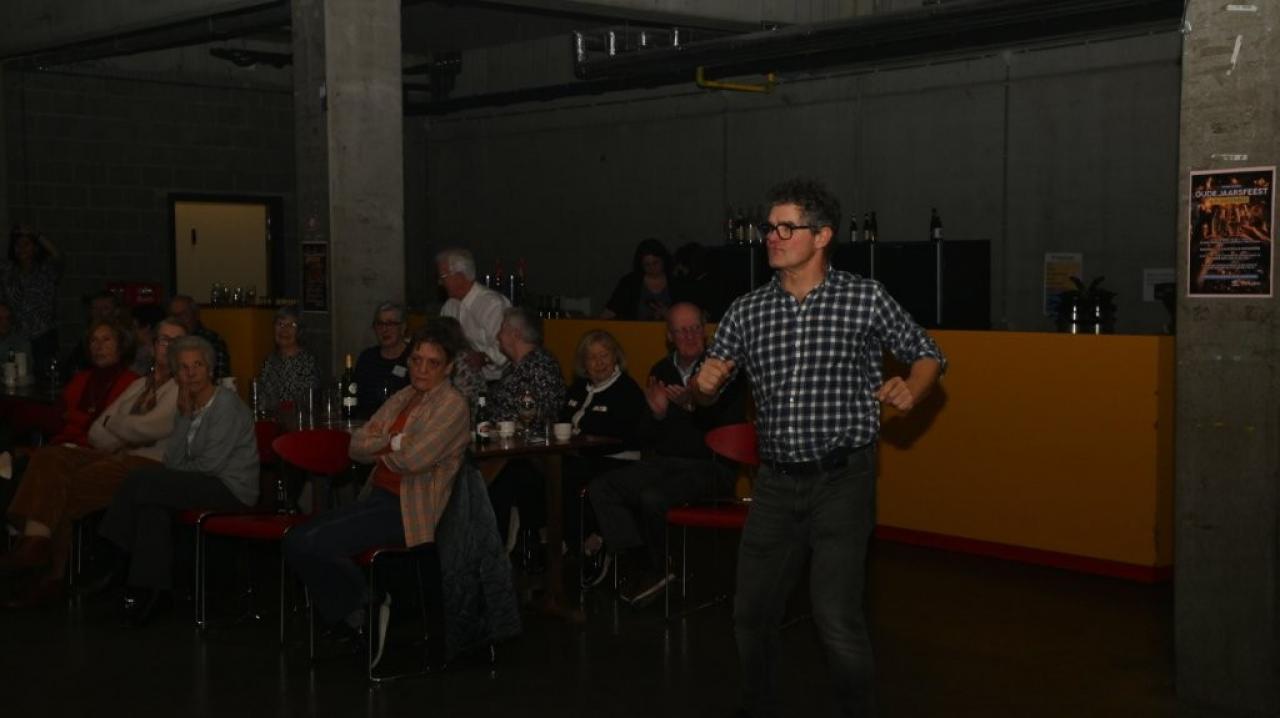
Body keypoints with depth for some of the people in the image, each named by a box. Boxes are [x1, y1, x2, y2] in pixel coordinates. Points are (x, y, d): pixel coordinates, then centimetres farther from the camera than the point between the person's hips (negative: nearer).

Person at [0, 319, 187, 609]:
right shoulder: (139, 385, 24)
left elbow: (148, 428, -14)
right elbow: (96, 432, 18)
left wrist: (113, 425, 4)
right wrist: (124, 434, -1)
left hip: (151, 463, -7)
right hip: (117, 456, 7)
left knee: (70, 487, -24)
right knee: (48, 458, -17)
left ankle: (53, 572, -15)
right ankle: (35, 539, -27)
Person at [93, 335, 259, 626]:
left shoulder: (226, 403, -12)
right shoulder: (188, 407, 13)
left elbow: (209, 465, -16)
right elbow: (172, 461, 4)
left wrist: (178, 472, 0)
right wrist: (184, 416, -4)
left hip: (232, 488, -8)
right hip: (203, 484, 8)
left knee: (143, 480, -19)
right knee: (153, 504, -20)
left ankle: (122, 565, -5)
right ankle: (152, 590, -15)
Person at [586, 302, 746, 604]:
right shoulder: (661, 371, 12)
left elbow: (731, 428, -14)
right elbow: (650, 439, 14)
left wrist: (693, 405, -25)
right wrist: (657, 413, -7)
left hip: (709, 466, -6)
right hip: (664, 462, 6)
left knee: (653, 498, -31)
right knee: (601, 488, -13)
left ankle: (653, 569, -4)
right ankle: (639, 560, -11)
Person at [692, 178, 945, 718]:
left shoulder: (866, 299, -3)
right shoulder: (746, 312, 5)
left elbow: (927, 356, 8)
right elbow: (704, 393, 12)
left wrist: (911, 389, -13)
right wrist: (704, 384, -11)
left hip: (842, 479, -4)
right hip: (776, 483, 4)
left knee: (836, 617, -14)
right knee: (751, 613, 11)